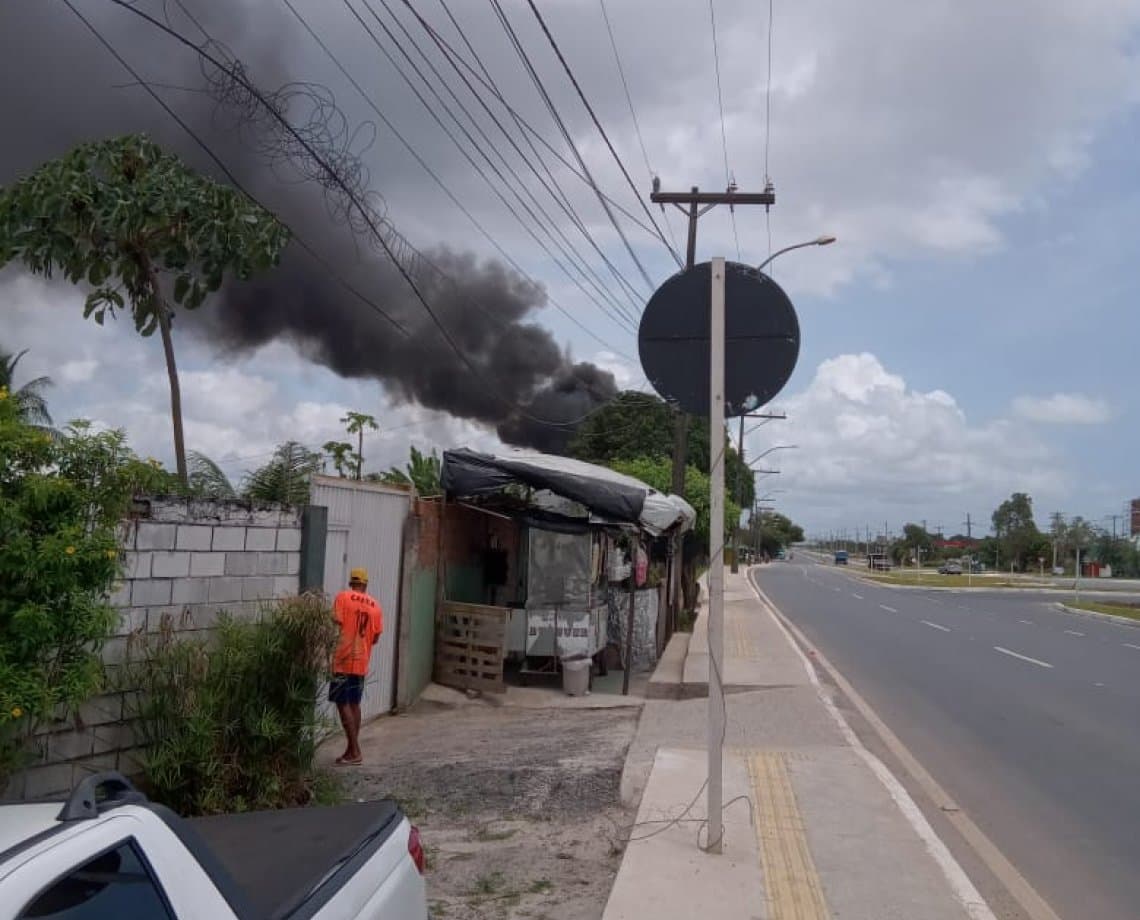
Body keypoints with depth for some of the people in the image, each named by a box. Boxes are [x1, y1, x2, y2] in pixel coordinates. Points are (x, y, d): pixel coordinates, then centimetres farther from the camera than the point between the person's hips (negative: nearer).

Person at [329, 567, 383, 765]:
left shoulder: (343, 597, -5)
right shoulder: (375, 606, 8)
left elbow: (335, 624, -13)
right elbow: (375, 638, 9)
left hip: (343, 660, -5)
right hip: (361, 662, 5)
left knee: (343, 704, -1)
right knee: (354, 704, 14)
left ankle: (355, 752, -4)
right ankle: (352, 749, 19)